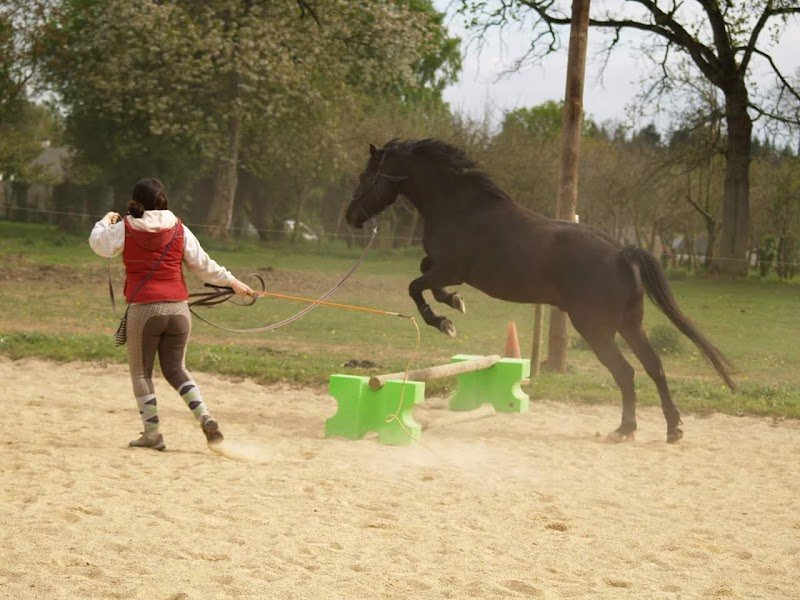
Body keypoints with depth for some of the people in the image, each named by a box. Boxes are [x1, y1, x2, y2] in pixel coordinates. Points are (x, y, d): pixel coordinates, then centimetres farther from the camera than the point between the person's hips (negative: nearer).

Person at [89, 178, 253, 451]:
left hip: (143, 309, -3)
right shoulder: (179, 229, 5)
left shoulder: (125, 228, -1)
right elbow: (203, 264, 8)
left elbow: (98, 244, 13)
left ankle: (152, 433, 2)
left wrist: (106, 221, 32)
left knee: (141, 372, 9)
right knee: (175, 369, 16)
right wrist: (233, 282, 20)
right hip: (178, 308, 3)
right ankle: (205, 417, -3)